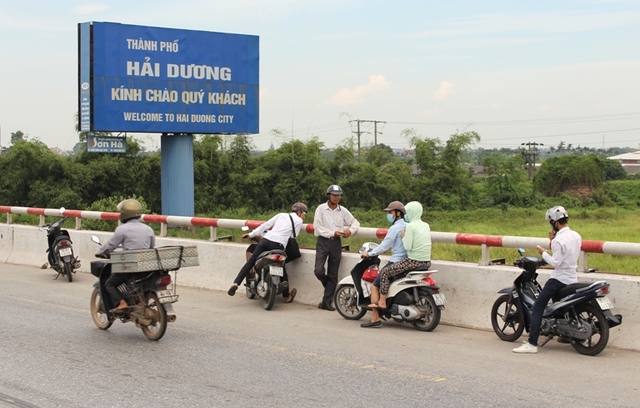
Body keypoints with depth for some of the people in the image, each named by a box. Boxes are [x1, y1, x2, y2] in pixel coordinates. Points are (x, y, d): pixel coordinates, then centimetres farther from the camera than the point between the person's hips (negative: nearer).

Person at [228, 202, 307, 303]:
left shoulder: (281, 215, 23)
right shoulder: (298, 220, 11)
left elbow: (265, 225, 20)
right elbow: (293, 237, 6)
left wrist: (251, 234, 23)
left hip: (266, 239, 4)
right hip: (278, 245, -4)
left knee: (250, 262, 9)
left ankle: (235, 283, -6)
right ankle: (287, 296, 25)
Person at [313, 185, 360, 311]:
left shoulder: (343, 211, 6)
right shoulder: (321, 209, -4)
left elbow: (355, 222, 14)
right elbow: (318, 228, -9)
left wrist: (350, 230, -6)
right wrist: (333, 233, -16)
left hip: (336, 243, 3)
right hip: (323, 241, -3)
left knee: (333, 275, 4)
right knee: (318, 270, -17)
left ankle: (326, 302, 10)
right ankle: (329, 285, 16)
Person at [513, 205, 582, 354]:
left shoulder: (559, 240, -17)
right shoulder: (576, 236, 8)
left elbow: (556, 262, -20)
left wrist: (543, 253, -7)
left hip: (559, 279, -9)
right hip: (573, 279, 9)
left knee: (537, 307, -9)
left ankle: (532, 343, -18)